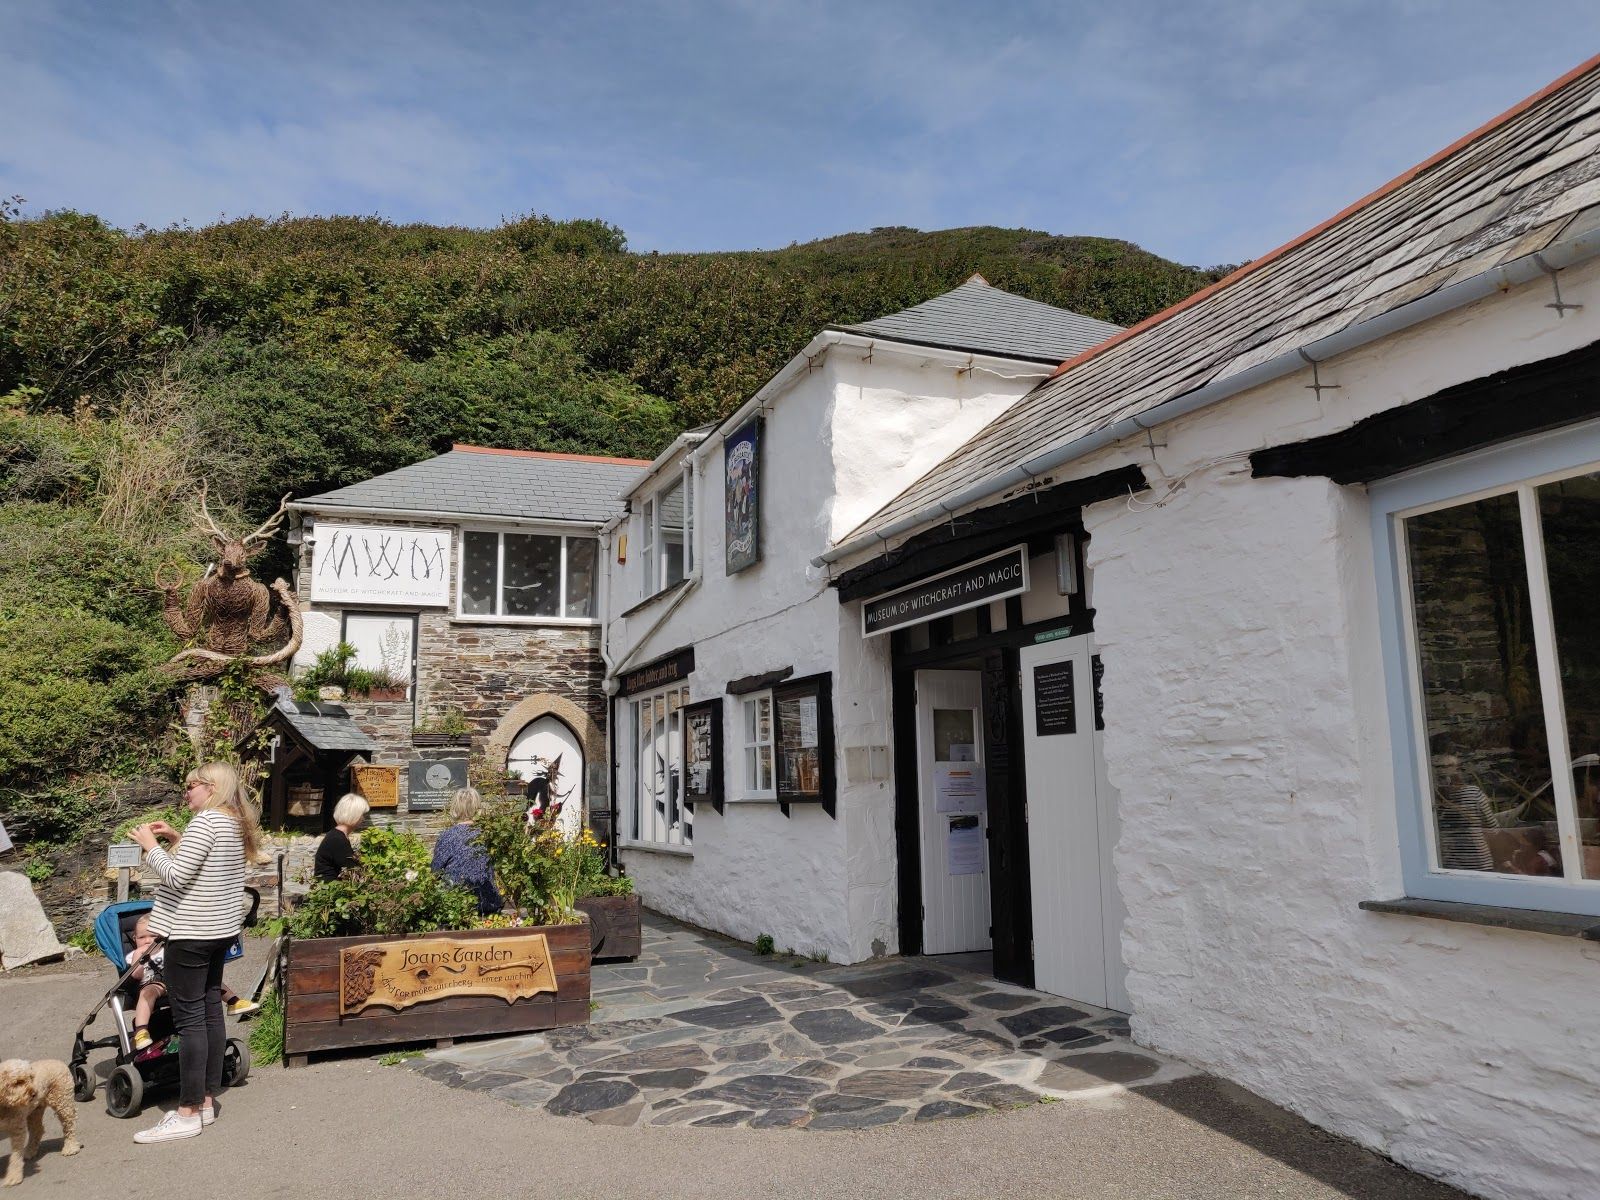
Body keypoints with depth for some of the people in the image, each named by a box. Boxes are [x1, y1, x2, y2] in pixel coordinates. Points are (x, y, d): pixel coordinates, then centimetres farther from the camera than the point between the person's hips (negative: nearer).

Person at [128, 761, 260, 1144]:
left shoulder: (206, 821, -17)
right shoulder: (235, 824, 11)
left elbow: (176, 877, -19)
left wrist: (150, 845, -7)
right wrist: (176, 839, 14)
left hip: (191, 933, -9)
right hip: (221, 929, 9)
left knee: (190, 1018, -4)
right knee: (211, 1009, 13)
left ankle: (188, 1114, 2)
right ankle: (206, 1099, 20)